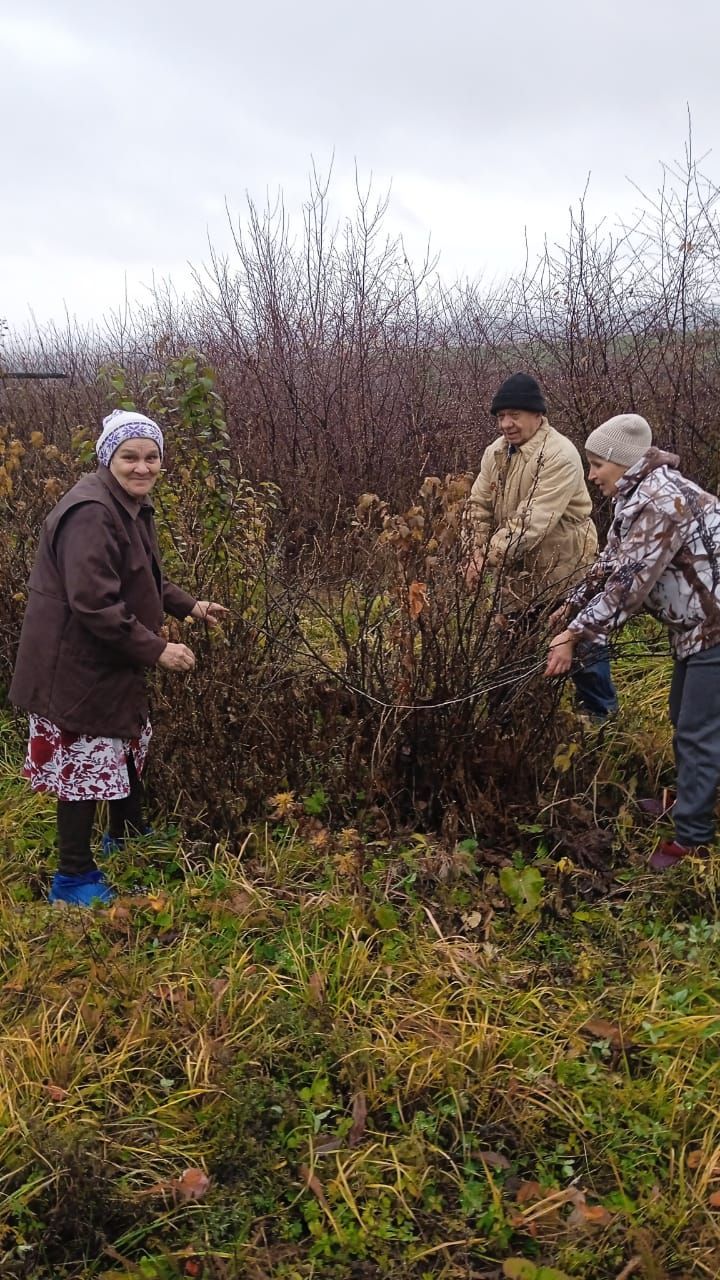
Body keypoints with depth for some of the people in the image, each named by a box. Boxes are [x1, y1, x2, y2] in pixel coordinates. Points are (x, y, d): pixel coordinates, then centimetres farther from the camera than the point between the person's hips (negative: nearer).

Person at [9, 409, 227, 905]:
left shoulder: (134, 505, 7)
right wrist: (157, 649, -27)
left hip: (114, 659, 10)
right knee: (86, 762, -1)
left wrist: (190, 605, 10)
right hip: (77, 662, -10)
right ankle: (74, 878, 14)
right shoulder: (91, 513, -26)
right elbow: (93, 604, -31)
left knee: (129, 744, 24)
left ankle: (127, 836, 45)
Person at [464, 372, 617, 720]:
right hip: (520, 570, 7)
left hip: (565, 567, -7)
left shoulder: (560, 455, -23)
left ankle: (600, 714, 25)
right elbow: (479, 506, -1)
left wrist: (491, 555, -36)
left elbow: (535, 518, -31)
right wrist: (475, 553, -18)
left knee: (581, 640, 7)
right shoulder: (496, 452, 1)